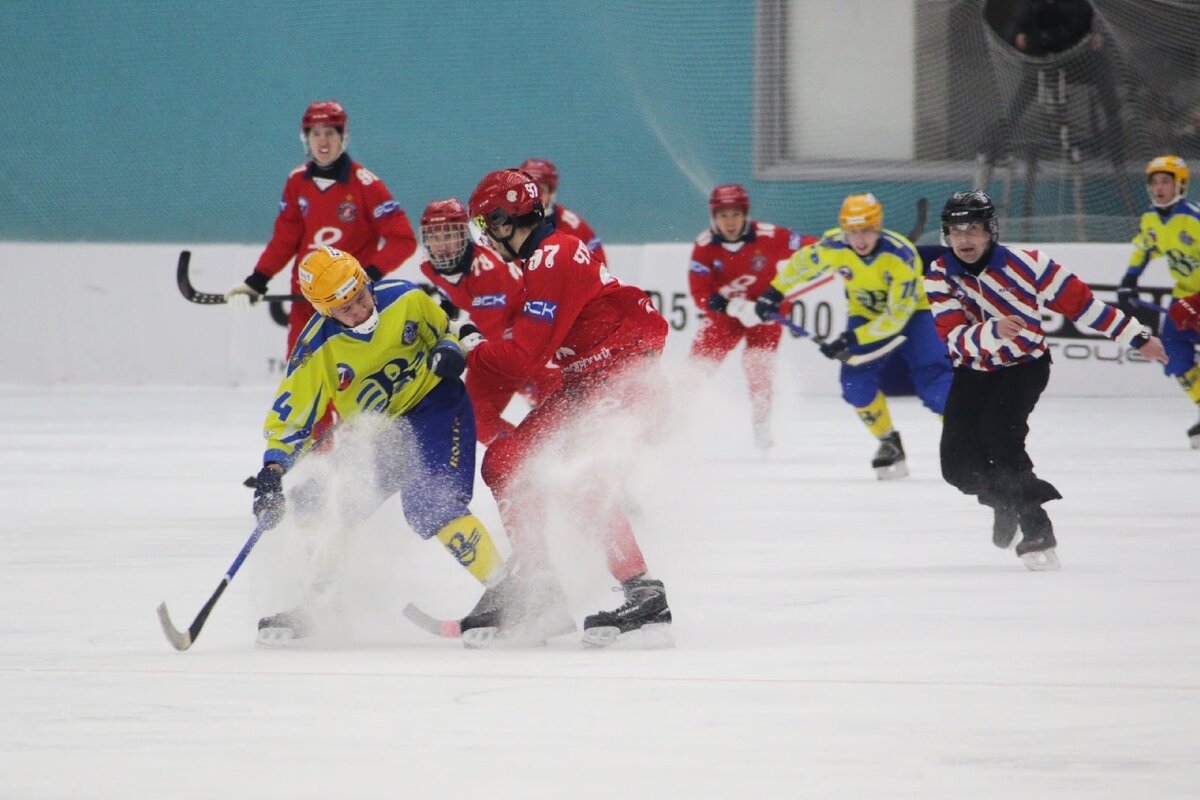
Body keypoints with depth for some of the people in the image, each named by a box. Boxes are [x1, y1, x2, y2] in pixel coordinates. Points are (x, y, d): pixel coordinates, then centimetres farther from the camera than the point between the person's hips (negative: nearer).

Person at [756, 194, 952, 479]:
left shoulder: (901, 256, -33)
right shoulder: (833, 247, -21)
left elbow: (896, 317, -30)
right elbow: (802, 264, 3)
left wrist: (852, 339, -33)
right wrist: (775, 293, 7)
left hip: (910, 313, -3)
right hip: (865, 314, 3)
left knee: (933, 381, -20)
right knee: (856, 382, -16)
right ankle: (890, 444, 4)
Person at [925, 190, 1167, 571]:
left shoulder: (1025, 264, -16)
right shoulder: (940, 276, -11)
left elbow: (1080, 301, -10)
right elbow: (955, 338, -22)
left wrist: (1138, 337, -6)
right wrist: (993, 331, -43)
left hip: (1025, 365, -3)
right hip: (974, 371, 3)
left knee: (999, 437, -28)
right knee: (958, 464, -9)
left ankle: (1037, 535, -19)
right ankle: (1004, 500, 26)